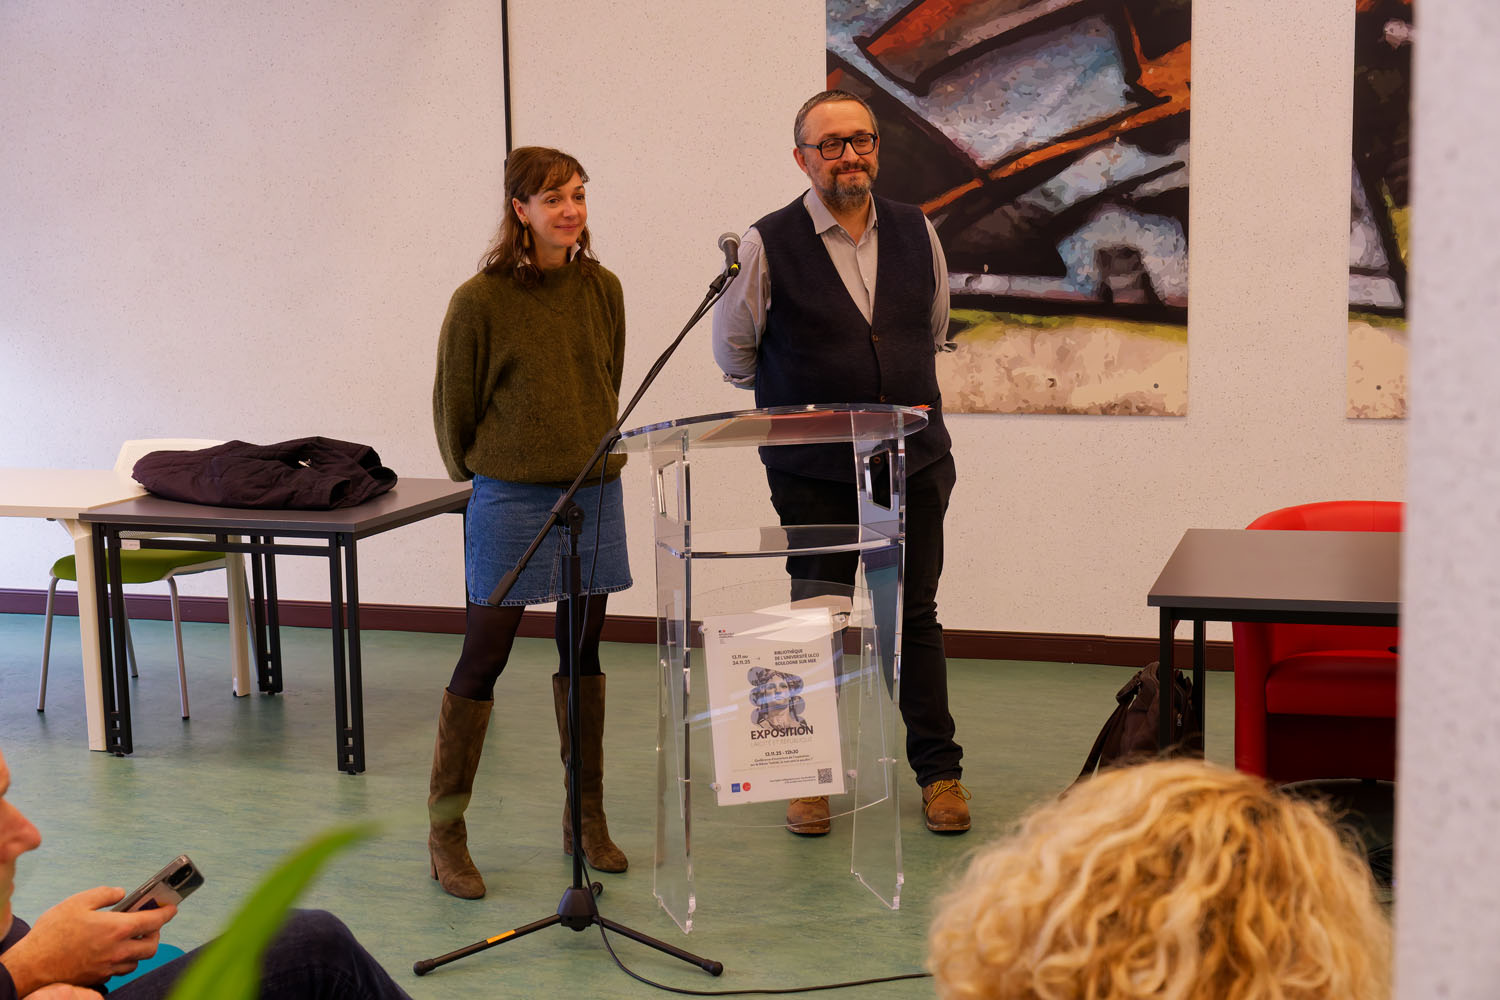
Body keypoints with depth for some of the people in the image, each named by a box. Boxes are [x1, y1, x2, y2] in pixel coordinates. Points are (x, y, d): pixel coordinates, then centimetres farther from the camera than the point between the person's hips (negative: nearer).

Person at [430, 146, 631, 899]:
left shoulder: (602, 289, 5)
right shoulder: (480, 300, -9)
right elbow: (453, 405, 0)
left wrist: (596, 452, 14)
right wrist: (478, 471, 8)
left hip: (595, 492, 5)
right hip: (511, 498, -4)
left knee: (583, 653, 12)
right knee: (482, 661, 1)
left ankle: (587, 822, 23)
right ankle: (445, 833, 11)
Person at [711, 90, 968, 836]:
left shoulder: (916, 233, 5)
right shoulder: (768, 245, -8)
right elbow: (732, 350, 4)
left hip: (914, 460, 3)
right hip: (814, 471, -2)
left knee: (916, 615, 9)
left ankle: (939, 771, 21)